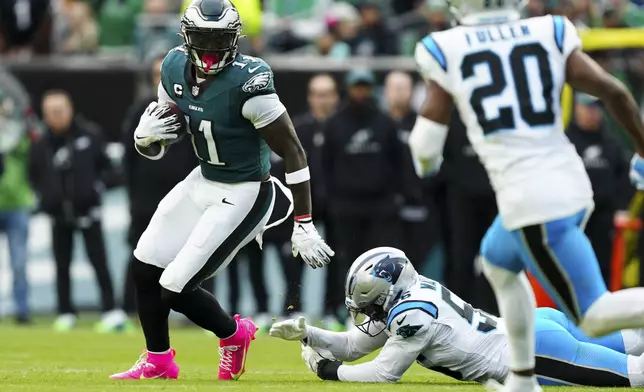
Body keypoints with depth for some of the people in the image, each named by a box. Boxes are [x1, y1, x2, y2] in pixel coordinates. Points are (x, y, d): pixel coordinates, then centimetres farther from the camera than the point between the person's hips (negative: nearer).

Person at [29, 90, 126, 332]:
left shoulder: (89, 135, -5)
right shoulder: (40, 146, -1)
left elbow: (107, 166, 3)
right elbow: (33, 177, 10)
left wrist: (101, 183, -13)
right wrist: (42, 197, -3)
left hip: (87, 209, -2)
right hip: (58, 213, 2)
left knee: (98, 260, -6)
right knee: (62, 265, 7)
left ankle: (111, 310, -7)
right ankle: (66, 314, 15)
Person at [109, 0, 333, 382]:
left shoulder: (248, 83, -26)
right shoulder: (176, 69, -4)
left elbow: (294, 153, -22)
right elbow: (157, 148, 7)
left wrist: (304, 227, -23)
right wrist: (145, 137, -18)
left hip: (244, 197, -7)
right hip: (203, 181, 7)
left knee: (175, 289, -9)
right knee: (146, 268, 10)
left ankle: (234, 334, 21)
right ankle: (158, 361, 31)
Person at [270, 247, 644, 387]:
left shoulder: (411, 315, -15)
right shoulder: (411, 293, 13)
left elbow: (384, 373, -9)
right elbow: (352, 345, 21)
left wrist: (329, 370, 1)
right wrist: (307, 333, 10)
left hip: (532, 351, -9)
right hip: (536, 322, 9)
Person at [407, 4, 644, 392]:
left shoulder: (445, 50, -1)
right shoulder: (550, 34, 5)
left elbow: (426, 145, 2)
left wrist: (425, 163, 26)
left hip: (531, 200, -5)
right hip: (572, 182, 5)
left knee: (595, 316, -2)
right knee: (498, 261, 32)